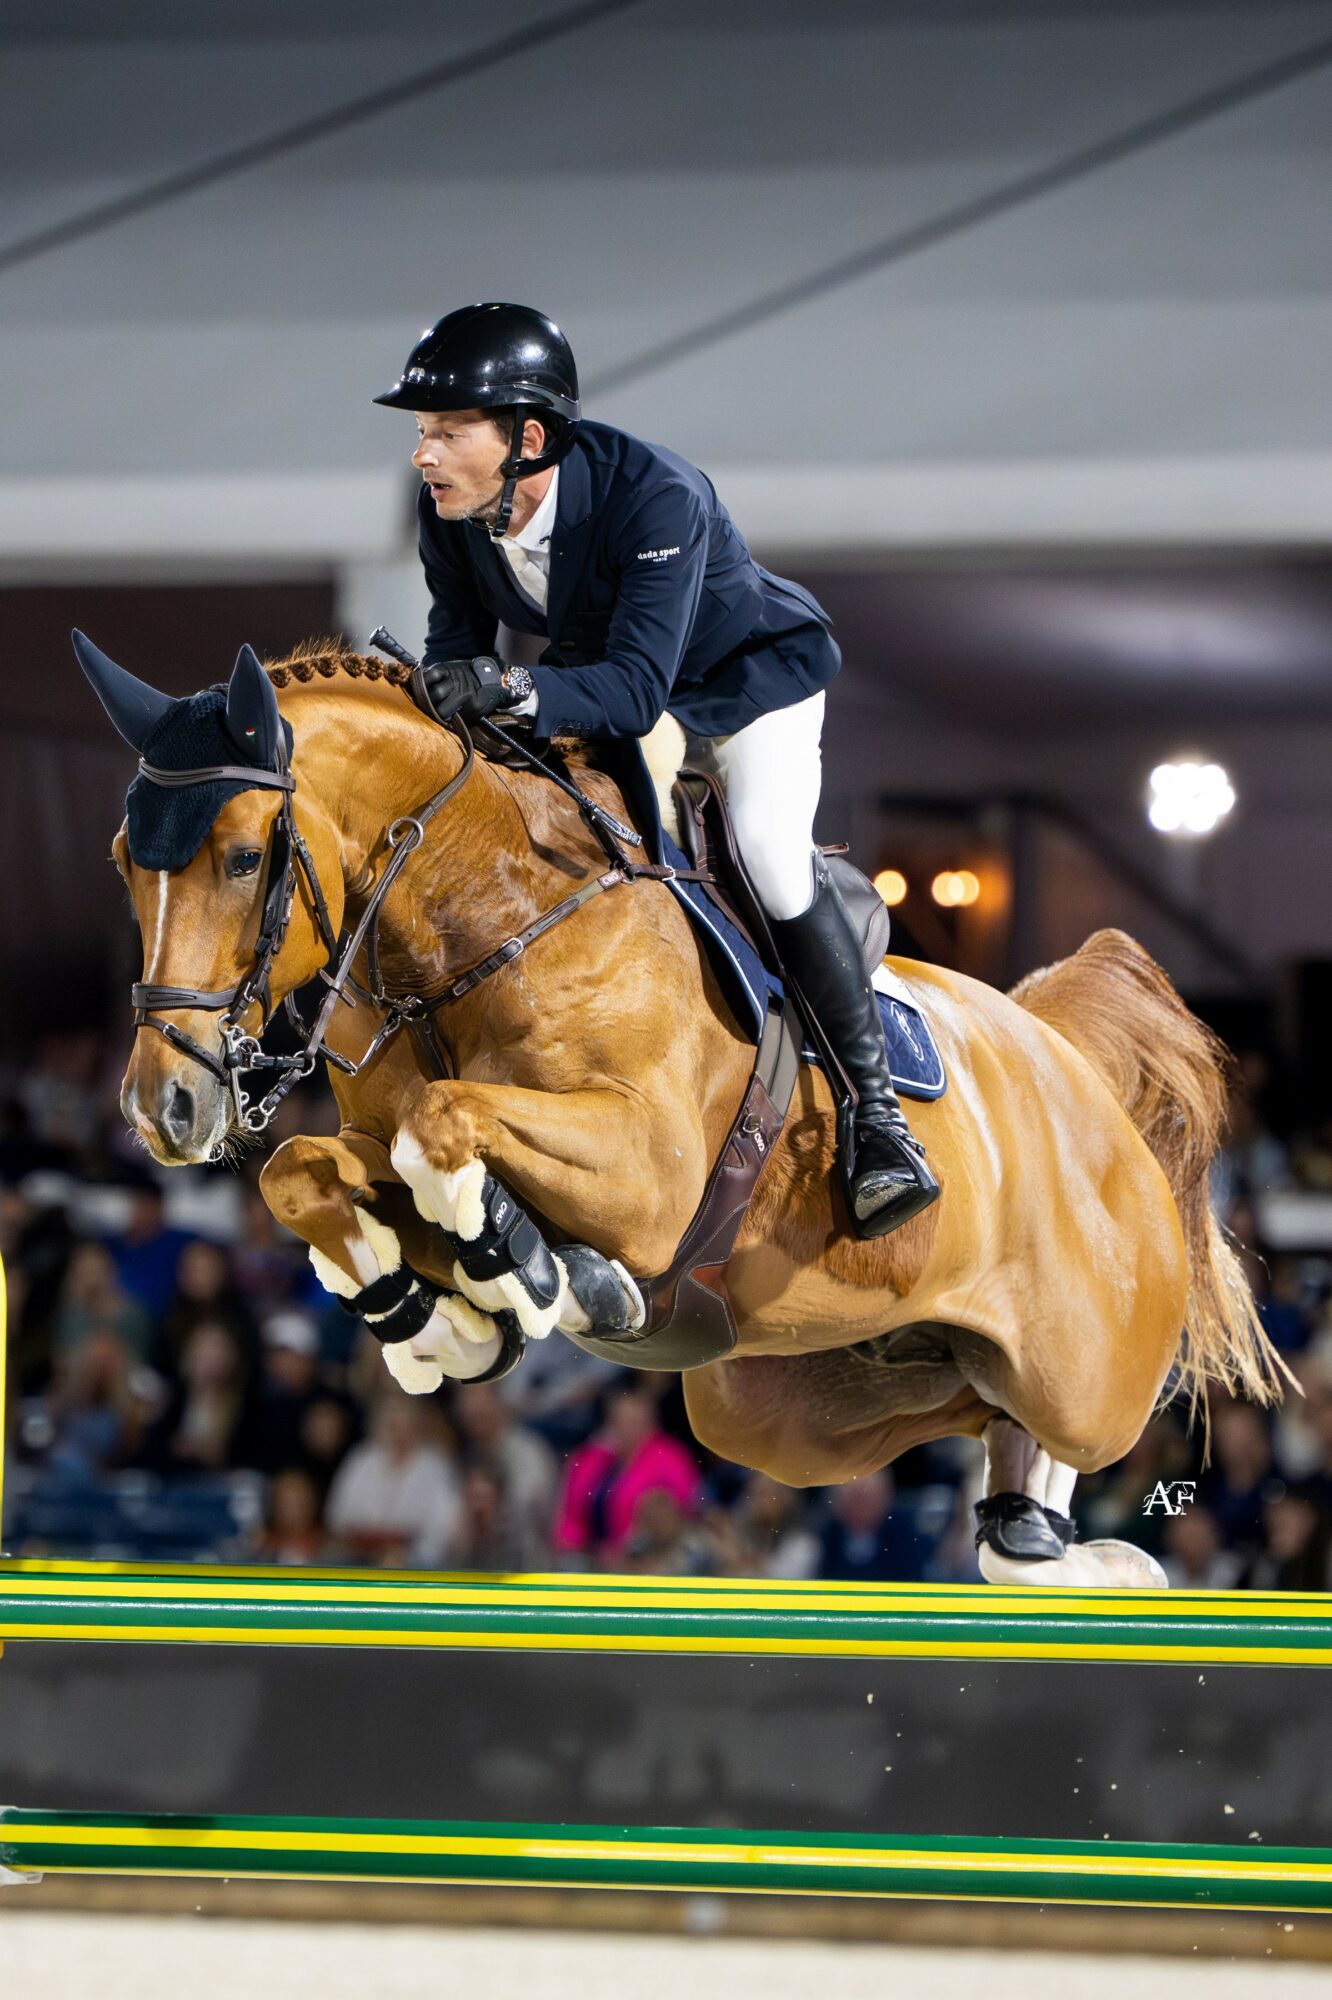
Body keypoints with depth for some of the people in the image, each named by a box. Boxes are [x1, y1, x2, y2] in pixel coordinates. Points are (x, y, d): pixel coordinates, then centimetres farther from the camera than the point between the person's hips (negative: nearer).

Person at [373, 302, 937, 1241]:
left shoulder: (656, 498, -39)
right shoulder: (449, 511, -21)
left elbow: (635, 689, -43)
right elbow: (460, 639, -8)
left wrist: (515, 689, -60)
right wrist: (450, 692, -33)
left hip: (748, 677, -6)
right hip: (595, 690, 7)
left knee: (771, 849, -28)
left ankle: (878, 1114, -19)